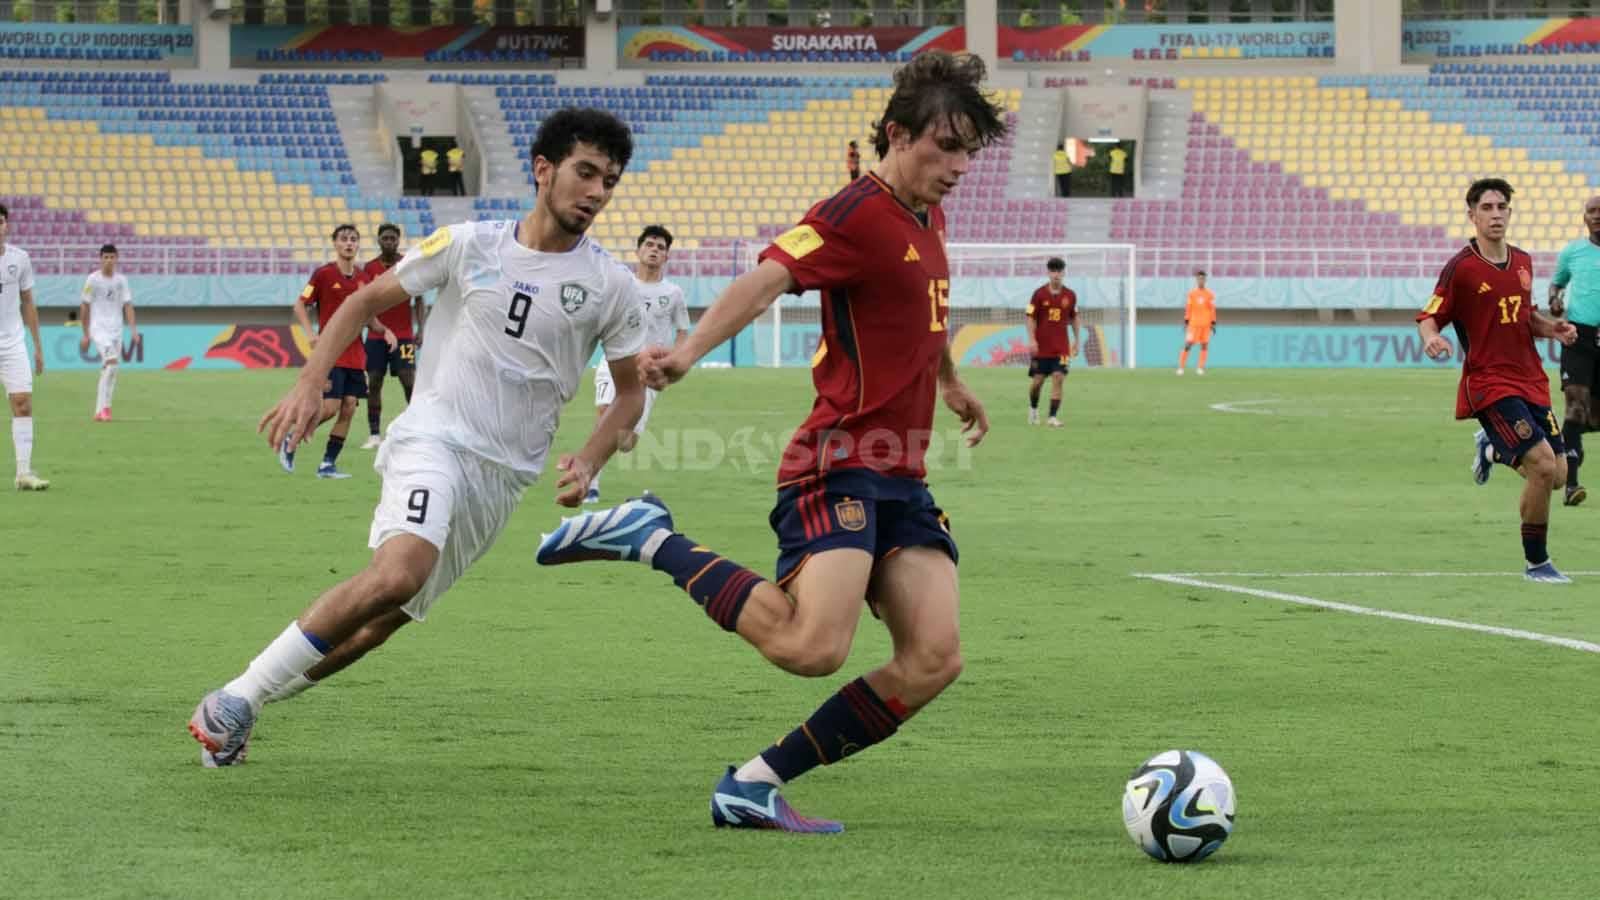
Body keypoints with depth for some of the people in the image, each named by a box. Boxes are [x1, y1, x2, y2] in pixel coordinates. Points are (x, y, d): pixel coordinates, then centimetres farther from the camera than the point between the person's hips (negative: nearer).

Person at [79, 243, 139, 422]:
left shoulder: (121, 280, 8)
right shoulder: (93, 279, -2)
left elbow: (127, 306, 6)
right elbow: (85, 307, 3)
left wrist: (133, 330, -6)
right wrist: (85, 334, 3)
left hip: (116, 329, 5)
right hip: (98, 327, -5)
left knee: (108, 370, 5)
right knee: (111, 361, -23)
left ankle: (99, 411, 13)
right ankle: (105, 407, -20)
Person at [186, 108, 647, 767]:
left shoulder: (610, 285, 5)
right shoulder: (469, 245, 1)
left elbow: (631, 390, 16)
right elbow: (366, 301, 10)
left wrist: (588, 462, -1)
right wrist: (310, 384, -2)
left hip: (505, 477, 4)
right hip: (434, 436, -4)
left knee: (383, 621, 2)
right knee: (396, 575, -31)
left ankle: (232, 711, 18)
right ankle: (237, 699, -22)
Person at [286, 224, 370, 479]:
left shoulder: (362, 277, 10)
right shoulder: (324, 273, -6)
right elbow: (300, 305, -2)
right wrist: (311, 333, -15)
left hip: (355, 355, 6)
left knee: (348, 409, 0)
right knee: (330, 407, -12)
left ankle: (328, 464, 7)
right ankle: (290, 444, 10)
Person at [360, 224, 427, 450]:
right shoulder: (369, 268, 5)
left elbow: (418, 300, 3)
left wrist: (420, 329, -8)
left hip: (403, 335, -2)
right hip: (376, 336, 2)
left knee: (409, 381, -9)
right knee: (374, 383, 0)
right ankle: (374, 434, 5)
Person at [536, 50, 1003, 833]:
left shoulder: (926, 218, 16)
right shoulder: (859, 215, -11)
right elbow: (767, 278, -27)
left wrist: (952, 384, 55)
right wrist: (689, 352, -44)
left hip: (901, 480, 9)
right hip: (838, 466, -9)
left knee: (934, 660, -7)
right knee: (811, 646, -26)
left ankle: (753, 787, 0)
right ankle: (651, 540, -5)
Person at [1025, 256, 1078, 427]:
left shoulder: (1070, 296, 3)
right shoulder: (1039, 294, -5)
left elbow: (1074, 318, 15)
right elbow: (1031, 318, -4)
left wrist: (1076, 340, 13)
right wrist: (1032, 340, -14)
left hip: (1061, 347, 1)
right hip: (1041, 346, -1)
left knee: (1058, 378, -11)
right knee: (1037, 380, 3)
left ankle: (1053, 417, -10)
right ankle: (1033, 408, 31)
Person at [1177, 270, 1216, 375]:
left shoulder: (1210, 294, 4)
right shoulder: (1192, 294, 5)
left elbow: (1212, 309, 5)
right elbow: (1188, 308, 7)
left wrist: (1213, 323, 1)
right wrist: (1186, 322, 4)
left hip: (1206, 324, 1)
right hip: (1194, 323, -1)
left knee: (1204, 345, -2)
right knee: (1188, 344, -6)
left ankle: (1200, 368, 3)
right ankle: (1181, 367, -2)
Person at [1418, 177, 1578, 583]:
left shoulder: (1523, 262, 10)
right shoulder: (1461, 268, -10)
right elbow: (1428, 318, -8)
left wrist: (1552, 328, 3)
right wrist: (1431, 339, -30)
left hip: (1531, 380, 7)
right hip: (1490, 384, -7)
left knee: (1557, 476, 4)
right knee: (1542, 464, -20)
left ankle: (1492, 448, 35)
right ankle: (1536, 563, -3)